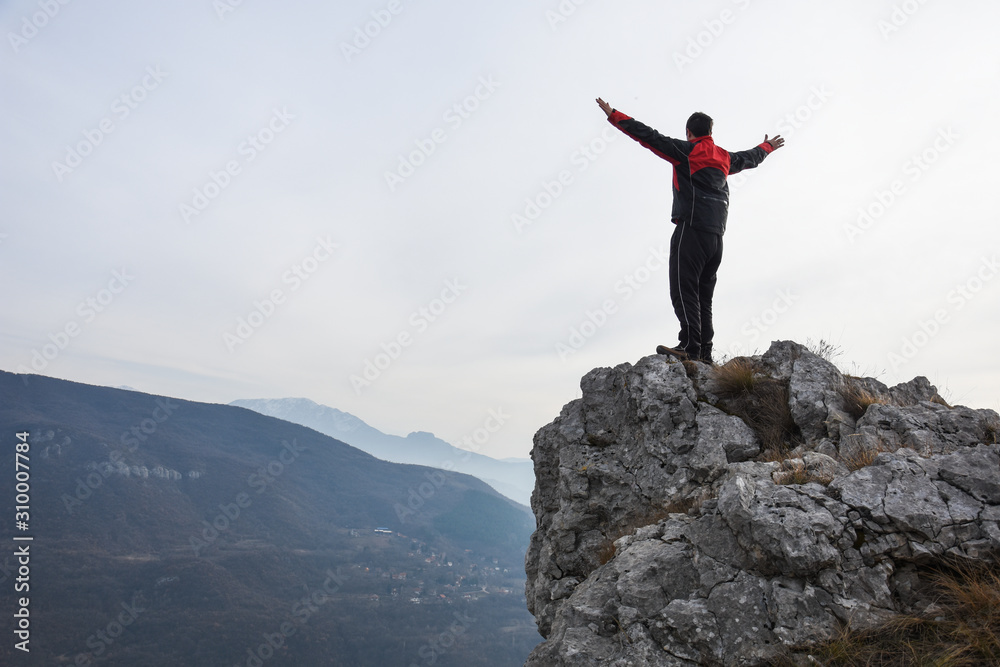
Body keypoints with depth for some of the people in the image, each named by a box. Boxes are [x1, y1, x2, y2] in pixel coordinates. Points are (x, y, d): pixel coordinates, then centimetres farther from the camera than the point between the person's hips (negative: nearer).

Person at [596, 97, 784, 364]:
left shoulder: (686, 150, 3)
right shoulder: (724, 158, 22)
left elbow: (649, 137, -1)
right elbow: (750, 157, 42)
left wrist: (613, 115, 4)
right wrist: (767, 146, 64)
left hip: (691, 228, -7)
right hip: (716, 234, 7)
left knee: (683, 288, -13)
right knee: (703, 295, 7)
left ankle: (689, 345, -24)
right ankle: (704, 352, 2)